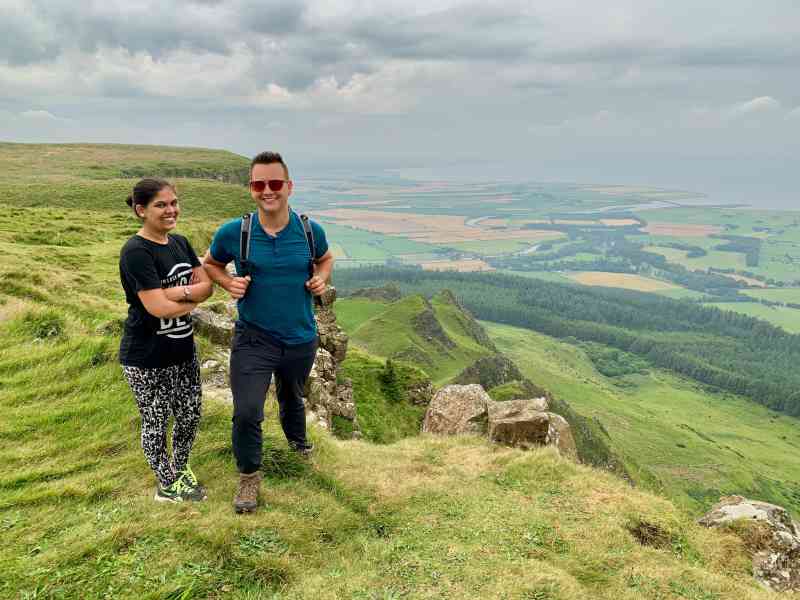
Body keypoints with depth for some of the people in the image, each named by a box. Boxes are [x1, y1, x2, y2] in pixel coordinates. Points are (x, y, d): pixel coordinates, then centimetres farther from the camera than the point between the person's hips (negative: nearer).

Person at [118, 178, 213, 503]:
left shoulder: (180, 242, 4)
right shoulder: (136, 252, -19)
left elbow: (207, 285, -1)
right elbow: (157, 307, -25)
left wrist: (176, 292, -19)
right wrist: (192, 299, -9)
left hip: (183, 351, 7)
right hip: (147, 360, -7)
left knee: (190, 415, 19)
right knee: (156, 423, 11)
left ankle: (180, 469, 43)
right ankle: (166, 485, 32)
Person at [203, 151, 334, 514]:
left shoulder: (310, 231, -9)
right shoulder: (233, 232, -13)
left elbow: (326, 258, 13)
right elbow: (210, 263, 6)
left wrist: (321, 278, -9)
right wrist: (229, 283, -14)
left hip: (301, 339, 2)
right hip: (253, 339, -2)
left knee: (292, 399, 26)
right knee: (246, 413, -9)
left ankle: (298, 443, 58)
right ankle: (249, 476, 19)